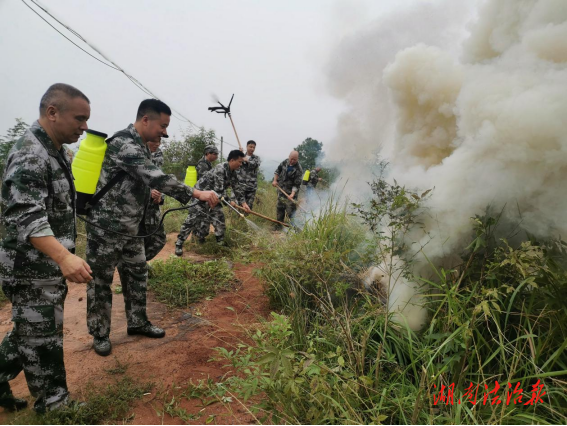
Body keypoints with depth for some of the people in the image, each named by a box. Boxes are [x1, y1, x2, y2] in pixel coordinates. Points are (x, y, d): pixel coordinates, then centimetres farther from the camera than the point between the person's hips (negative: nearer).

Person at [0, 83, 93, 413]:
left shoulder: (56, 152, 10)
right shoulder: (30, 155, -21)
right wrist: (64, 257, -45)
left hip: (51, 268, 9)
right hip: (32, 272, -9)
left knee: (28, 336, 23)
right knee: (43, 344, 5)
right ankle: (56, 408, 20)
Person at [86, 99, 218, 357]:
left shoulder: (140, 146, 9)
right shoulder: (123, 144, -22)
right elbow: (156, 178, -33)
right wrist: (196, 194, -35)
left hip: (131, 227, 9)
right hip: (106, 228, -9)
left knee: (137, 275, 16)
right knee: (101, 281, 7)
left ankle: (137, 323, 32)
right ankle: (100, 334, 23)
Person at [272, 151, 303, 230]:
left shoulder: (298, 170, -19)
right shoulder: (285, 162, -1)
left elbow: (297, 185, -20)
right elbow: (278, 170, 16)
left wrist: (292, 194, -32)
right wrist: (275, 180, 5)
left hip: (291, 192, -6)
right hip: (281, 190, 6)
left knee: (290, 209, -9)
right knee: (279, 207, 14)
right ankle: (279, 224, 28)